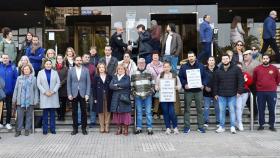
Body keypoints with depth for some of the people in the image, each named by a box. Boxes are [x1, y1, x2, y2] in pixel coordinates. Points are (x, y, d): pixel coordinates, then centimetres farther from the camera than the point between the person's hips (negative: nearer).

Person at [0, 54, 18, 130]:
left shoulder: (13, 67, -4)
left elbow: (16, 78, -3)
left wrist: (14, 89, -7)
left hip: (9, 91, -1)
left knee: (9, 108, 9)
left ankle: (8, 123, 20)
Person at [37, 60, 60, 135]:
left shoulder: (55, 72, 8)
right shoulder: (40, 72, 7)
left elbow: (58, 83, 3)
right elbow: (38, 84, 2)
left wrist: (53, 91, -8)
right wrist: (45, 92, -9)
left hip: (53, 95, 1)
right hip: (44, 95, -1)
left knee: (52, 113, 2)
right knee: (45, 113, 0)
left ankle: (52, 129, 8)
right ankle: (45, 129, 6)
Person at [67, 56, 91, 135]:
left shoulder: (86, 70, 2)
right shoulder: (70, 70, 4)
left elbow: (88, 83, 0)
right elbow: (68, 83, 3)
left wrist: (87, 94, -7)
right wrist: (69, 94, -4)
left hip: (83, 94, -1)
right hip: (74, 94, 1)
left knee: (84, 112, 4)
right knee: (74, 112, 6)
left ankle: (84, 128, 14)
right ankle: (75, 128, 16)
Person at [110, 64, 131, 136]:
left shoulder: (127, 77, 5)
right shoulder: (114, 77, 15)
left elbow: (126, 84, -16)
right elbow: (111, 86, -1)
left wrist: (117, 85, -7)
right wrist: (120, 86, -12)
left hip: (124, 98, -3)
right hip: (116, 99, 3)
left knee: (125, 113, -4)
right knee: (117, 113, 3)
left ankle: (125, 129, 6)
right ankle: (119, 128, 14)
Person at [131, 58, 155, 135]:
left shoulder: (149, 73, 8)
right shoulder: (134, 74, 8)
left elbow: (153, 84, 11)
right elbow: (131, 85, 10)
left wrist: (151, 92, -1)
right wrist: (134, 93, -1)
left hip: (147, 96, 0)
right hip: (138, 96, 1)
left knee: (148, 112, 0)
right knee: (139, 112, 6)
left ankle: (150, 128, 4)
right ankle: (138, 128, 13)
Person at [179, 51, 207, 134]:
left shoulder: (201, 66, 8)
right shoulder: (183, 67, 5)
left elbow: (205, 77, 10)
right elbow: (180, 77, 2)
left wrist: (203, 84, -6)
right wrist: (184, 85, -13)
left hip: (198, 90, 1)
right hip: (188, 90, -1)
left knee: (199, 109, 5)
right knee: (187, 109, 2)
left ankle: (200, 126, 13)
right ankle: (187, 127, 9)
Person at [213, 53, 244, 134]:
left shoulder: (236, 69, -2)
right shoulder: (218, 71, 6)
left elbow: (241, 80, -3)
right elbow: (215, 83, 10)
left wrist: (239, 91, -8)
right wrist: (215, 93, 6)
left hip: (232, 95, -2)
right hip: (221, 95, 2)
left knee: (232, 111, 3)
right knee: (222, 111, 7)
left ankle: (232, 127, 12)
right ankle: (221, 127, 16)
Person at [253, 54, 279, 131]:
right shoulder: (257, 69, 2)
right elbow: (254, 79, 12)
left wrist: (274, 86, 13)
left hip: (272, 92, 0)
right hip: (260, 92, 0)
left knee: (272, 109, 4)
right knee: (261, 109, 5)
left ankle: (272, 125, 14)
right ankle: (261, 125, 14)